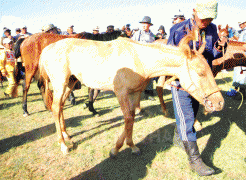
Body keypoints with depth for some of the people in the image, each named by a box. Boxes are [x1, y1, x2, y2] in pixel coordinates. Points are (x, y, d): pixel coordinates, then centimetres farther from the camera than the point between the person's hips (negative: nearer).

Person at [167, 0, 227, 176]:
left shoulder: (212, 29, 1)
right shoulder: (178, 30, -14)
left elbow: (213, 56, 6)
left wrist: (220, 47, -15)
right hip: (181, 81, -5)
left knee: (192, 115, 20)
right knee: (186, 119, -5)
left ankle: (179, 136, 47)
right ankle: (195, 159, 5)